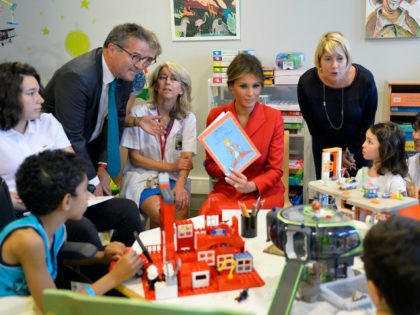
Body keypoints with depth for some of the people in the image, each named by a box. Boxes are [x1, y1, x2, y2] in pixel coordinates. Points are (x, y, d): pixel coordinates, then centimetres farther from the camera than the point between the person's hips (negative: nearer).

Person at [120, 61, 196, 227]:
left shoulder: (188, 118, 4)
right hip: (141, 176, -1)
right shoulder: (139, 112, -1)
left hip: (173, 179, 2)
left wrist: (180, 185, -24)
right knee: (159, 213, -29)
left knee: (181, 212, -28)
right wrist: (171, 166, -10)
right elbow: (134, 157, -2)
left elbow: (186, 159, -5)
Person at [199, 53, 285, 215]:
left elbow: (276, 170, -1)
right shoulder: (216, 116, 2)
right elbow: (210, 164, 8)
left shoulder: (274, 117, -1)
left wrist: (252, 186, -21)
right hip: (226, 190, 1)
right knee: (207, 213, -30)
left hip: (264, 191, -1)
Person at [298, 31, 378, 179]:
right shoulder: (306, 83, -23)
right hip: (324, 145, 0)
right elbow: (312, 125, -9)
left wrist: (352, 151, -6)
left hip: (358, 144, 0)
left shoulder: (365, 79, -24)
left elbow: (368, 121, -8)